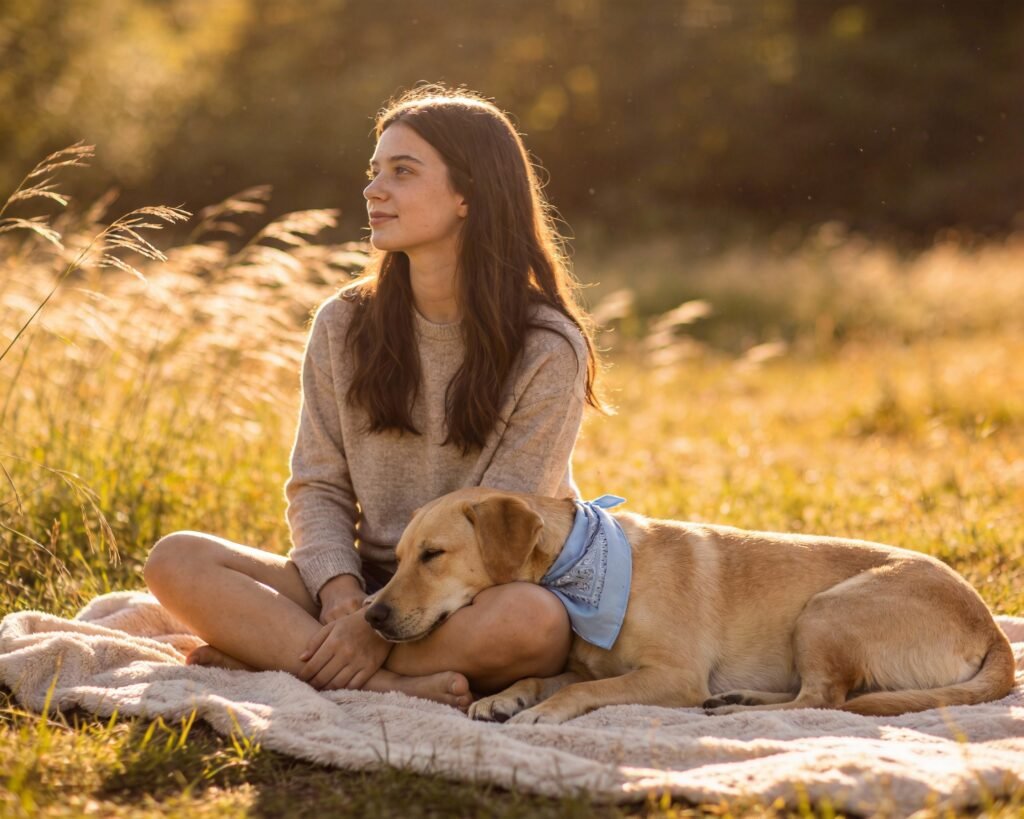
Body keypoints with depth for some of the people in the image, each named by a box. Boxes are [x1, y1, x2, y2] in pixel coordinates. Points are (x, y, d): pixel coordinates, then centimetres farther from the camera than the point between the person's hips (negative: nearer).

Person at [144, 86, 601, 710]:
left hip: (482, 597, -3)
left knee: (531, 620, -39)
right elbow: (318, 487, 4)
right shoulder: (345, 325, 4)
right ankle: (391, 686, -30)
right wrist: (341, 596, -16)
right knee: (177, 561, -18)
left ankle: (276, 656, -24)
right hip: (371, 585, 4)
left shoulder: (546, 348, -9)